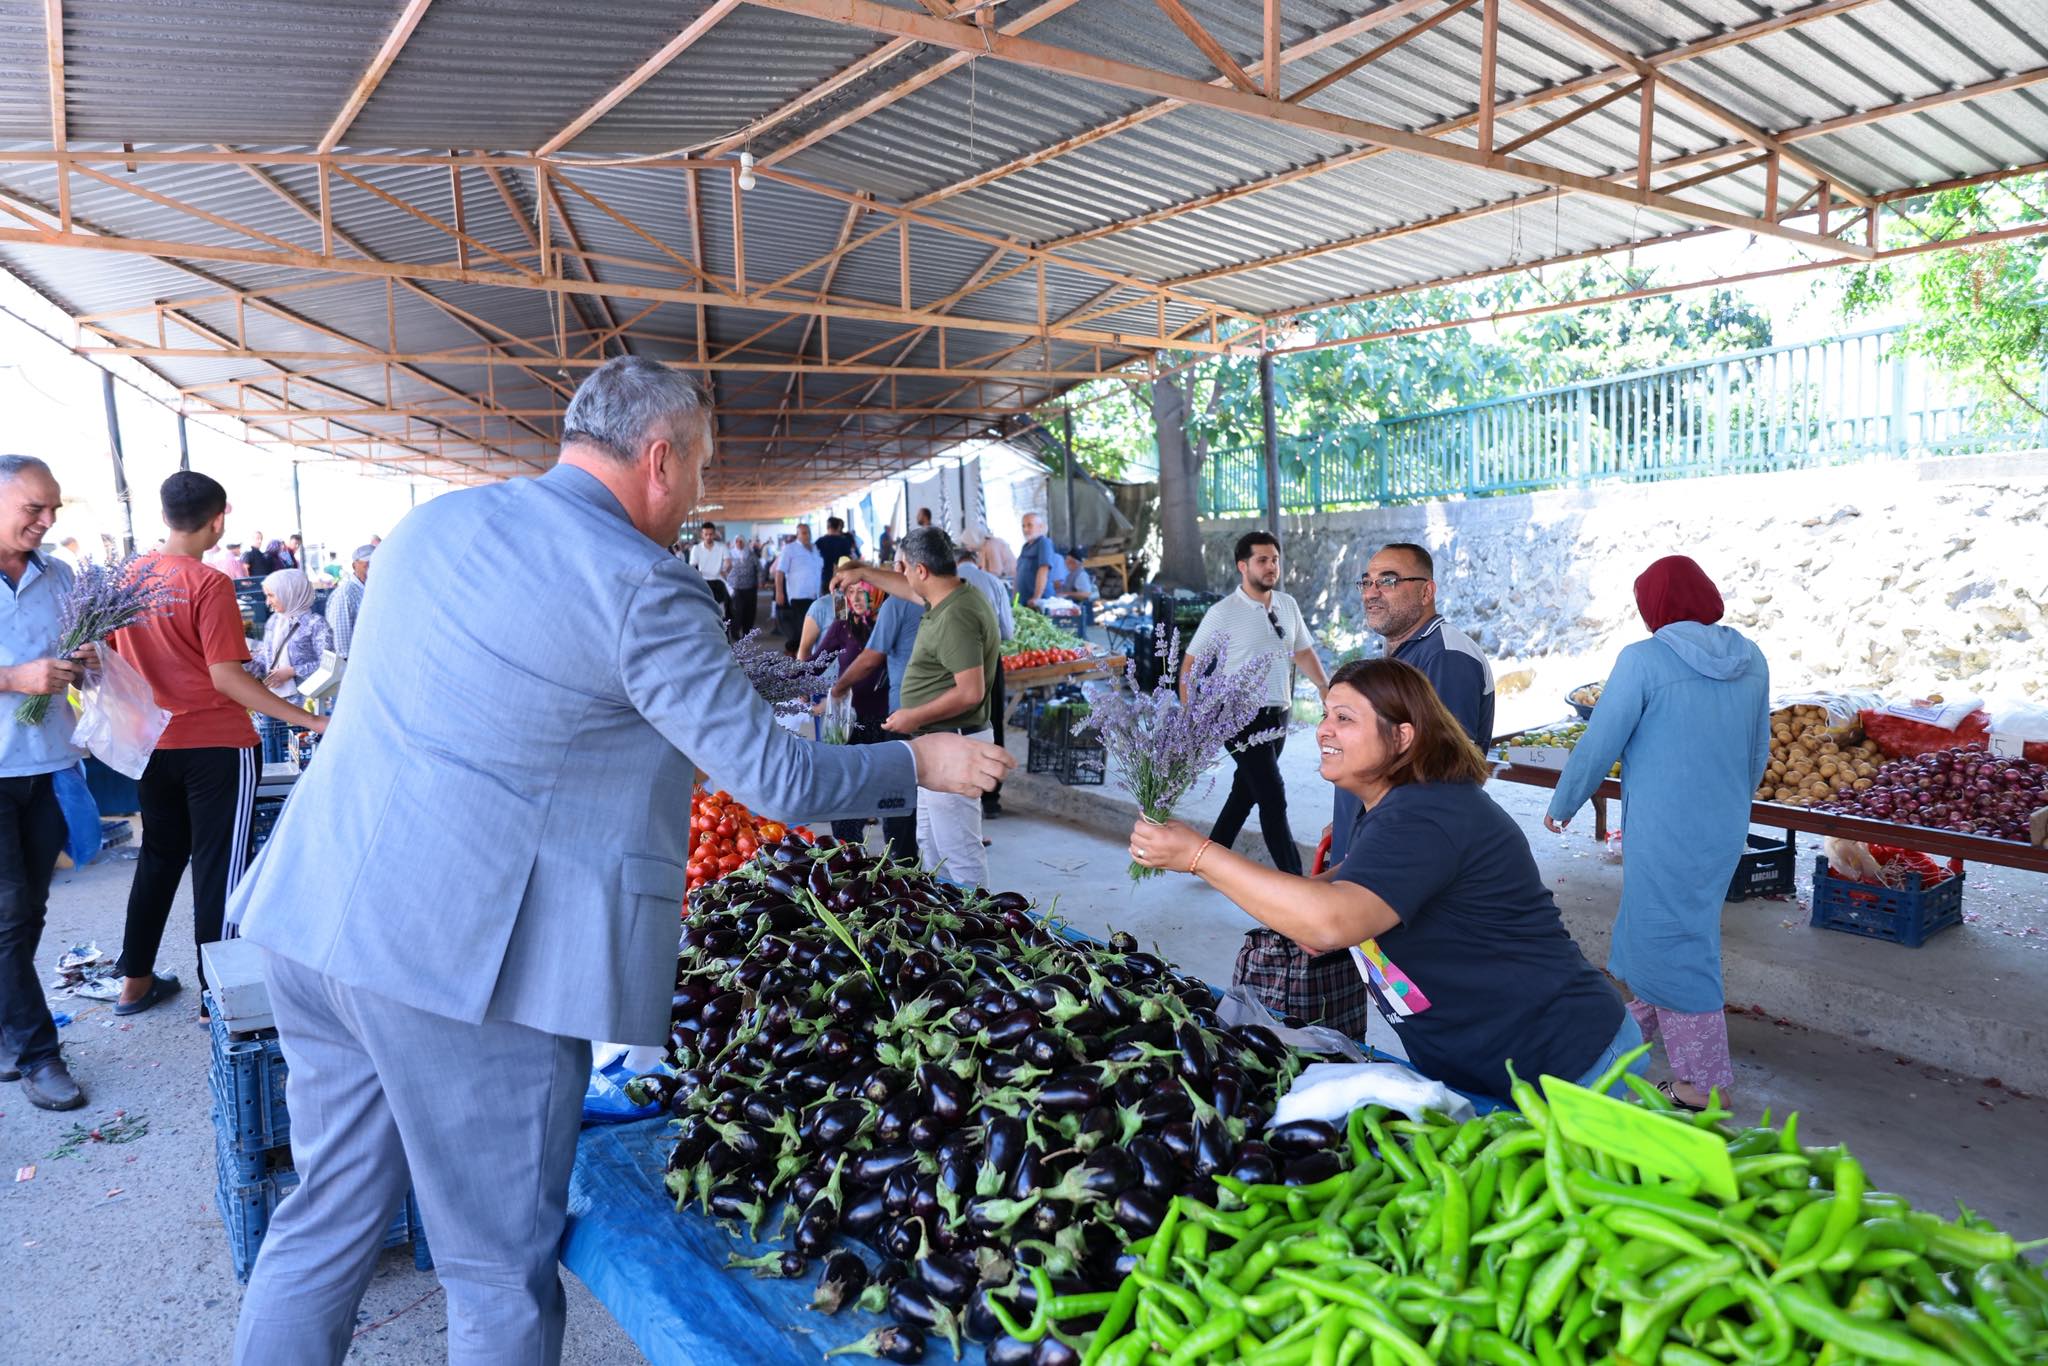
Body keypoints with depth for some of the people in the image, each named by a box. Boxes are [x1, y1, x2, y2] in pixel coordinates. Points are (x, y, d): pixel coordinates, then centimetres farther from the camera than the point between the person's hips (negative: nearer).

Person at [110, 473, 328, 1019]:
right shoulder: (209, 585, -17)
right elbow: (226, 676, -21)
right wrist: (310, 721, -23)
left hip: (154, 743, 7)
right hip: (217, 745, -7)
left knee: (159, 857, 20)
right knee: (219, 868, 2)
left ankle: (135, 980, 30)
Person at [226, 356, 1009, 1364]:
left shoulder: (433, 521, 10)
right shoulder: (642, 590, -14)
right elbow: (774, 777, -12)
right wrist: (921, 762, 4)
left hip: (315, 911, 8)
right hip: (462, 953, -8)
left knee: (329, 1215, 22)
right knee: (502, 1271, 9)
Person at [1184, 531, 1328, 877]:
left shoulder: (1287, 605, 6)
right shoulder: (1222, 614, -11)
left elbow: (1303, 651, 18)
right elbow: (1190, 664, -5)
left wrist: (1325, 687, 5)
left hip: (1279, 716, 6)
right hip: (1243, 718, -6)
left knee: (1245, 792, 16)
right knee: (1274, 799, -8)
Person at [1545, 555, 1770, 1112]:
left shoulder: (1644, 660, -17)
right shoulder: (1751, 660, 3)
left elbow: (1597, 746, -12)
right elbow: (1758, 752, 13)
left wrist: (1561, 805, 3)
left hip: (1664, 832, -7)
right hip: (1724, 830, 7)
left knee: (1673, 945, 6)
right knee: (1653, 926, 24)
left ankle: (1705, 1084, 15)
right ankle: (1638, 1022, 44)